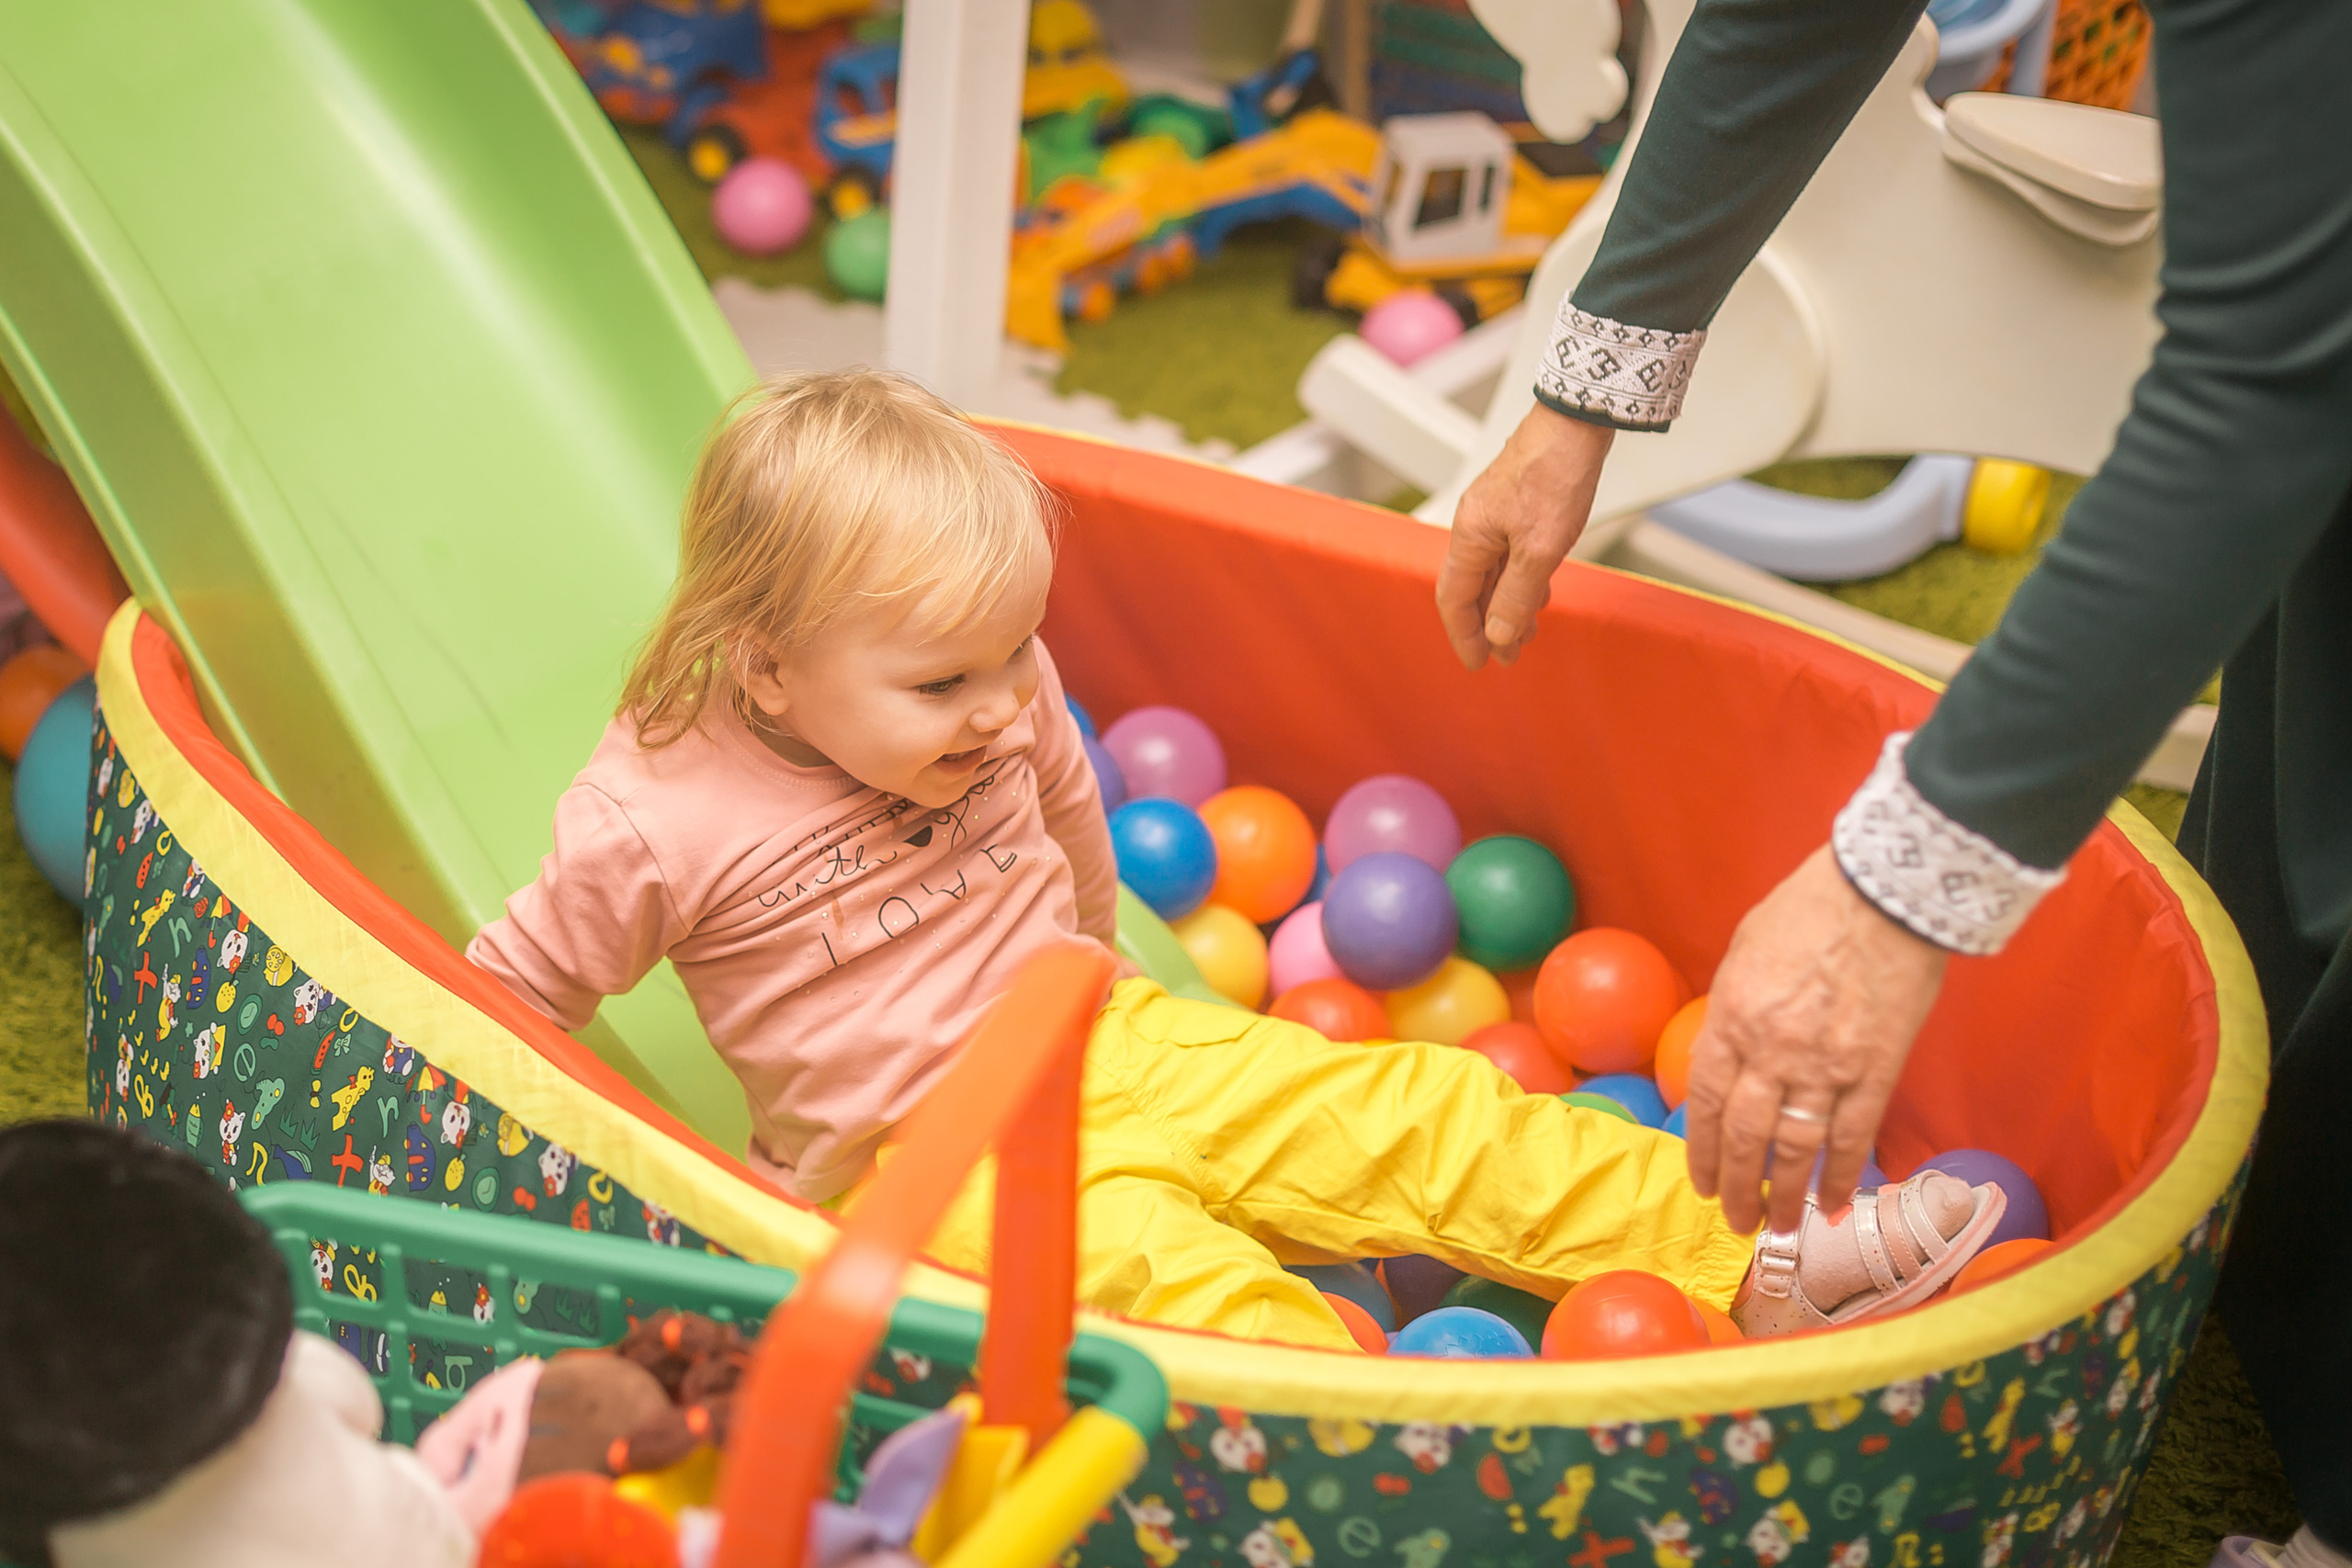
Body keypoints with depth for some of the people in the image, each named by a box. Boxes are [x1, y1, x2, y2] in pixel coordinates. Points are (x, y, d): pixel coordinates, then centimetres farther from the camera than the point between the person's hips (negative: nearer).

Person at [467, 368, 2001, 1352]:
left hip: (1111, 1043, 5)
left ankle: (1755, 1268, -12)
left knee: (1415, 1112, -10)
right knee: (1157, 1264, -33)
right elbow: (507, 991, -6)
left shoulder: (1000, 704, -1)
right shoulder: (661, 820, -18)